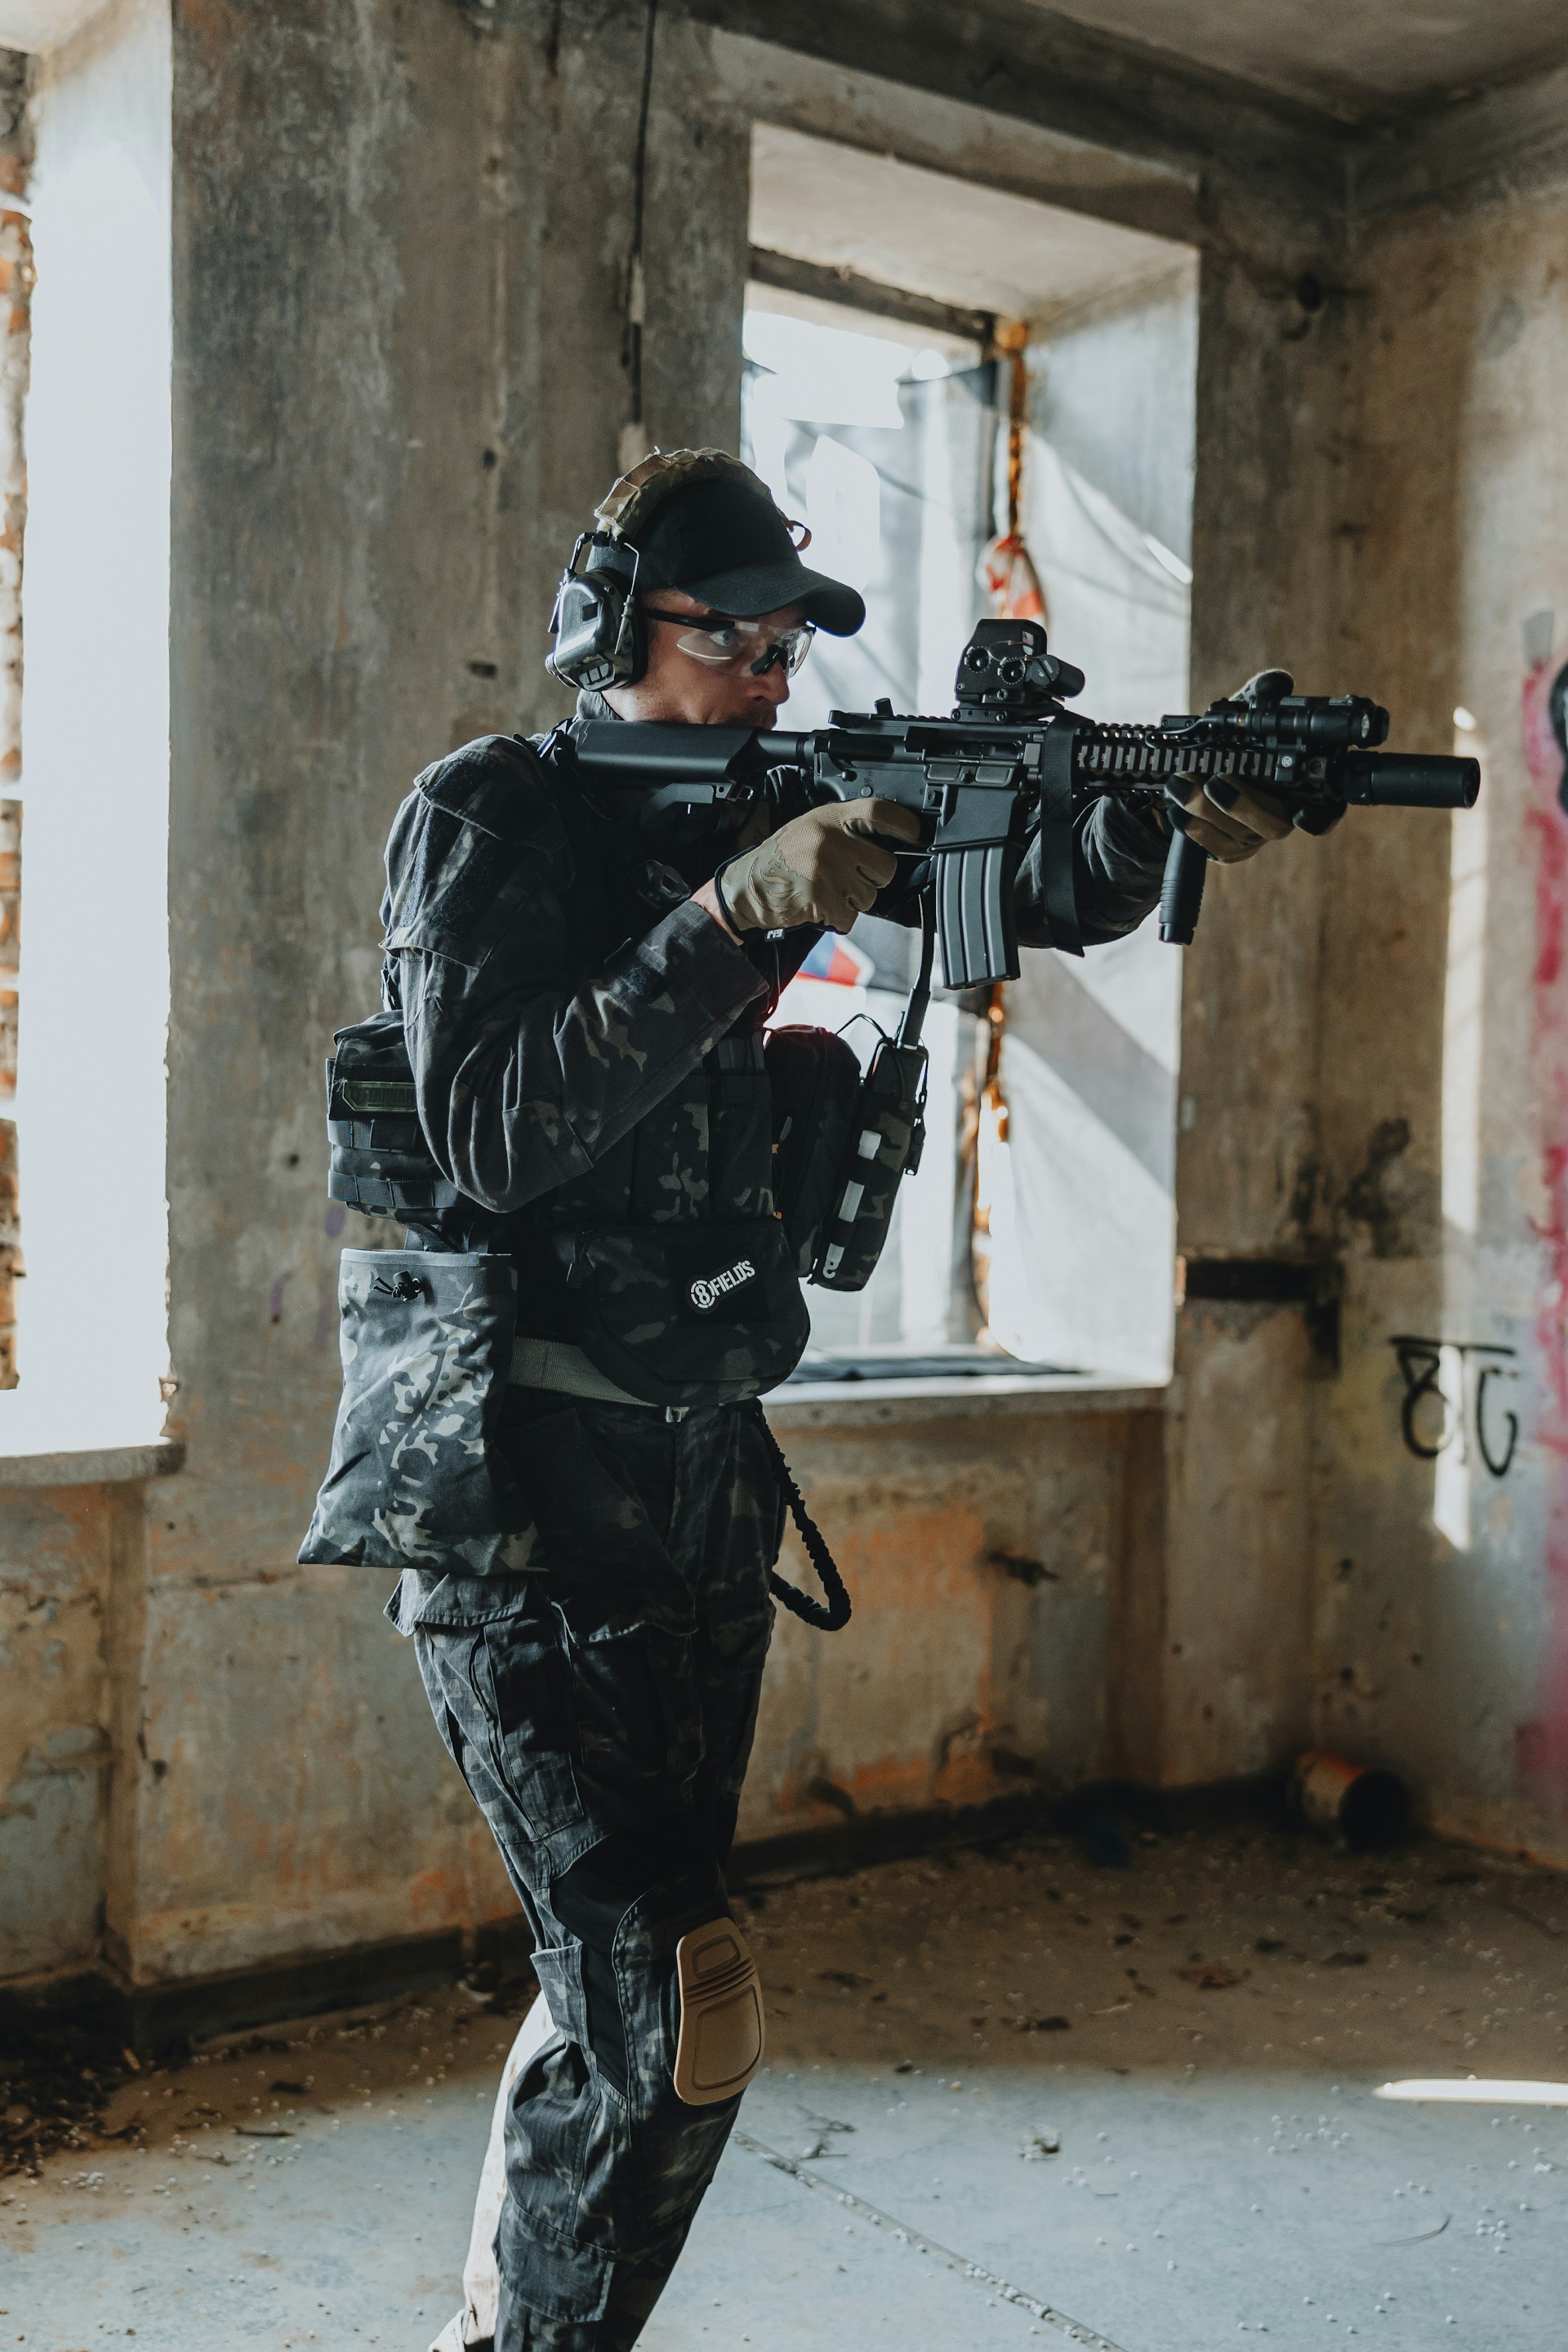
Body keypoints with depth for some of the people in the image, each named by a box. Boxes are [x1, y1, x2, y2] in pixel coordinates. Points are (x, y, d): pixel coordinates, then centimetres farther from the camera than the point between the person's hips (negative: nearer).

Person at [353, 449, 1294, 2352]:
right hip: (529, 1496, -7)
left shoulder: (757, 810, 9)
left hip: (703, 1478, 7)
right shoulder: (490, 816, -8)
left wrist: (1152, 819, -18)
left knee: (615, 1978, 18)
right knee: (675, 2009, -9)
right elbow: (492, 1138, -21)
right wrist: (737, 914, -25)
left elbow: (1040, 894, 4)